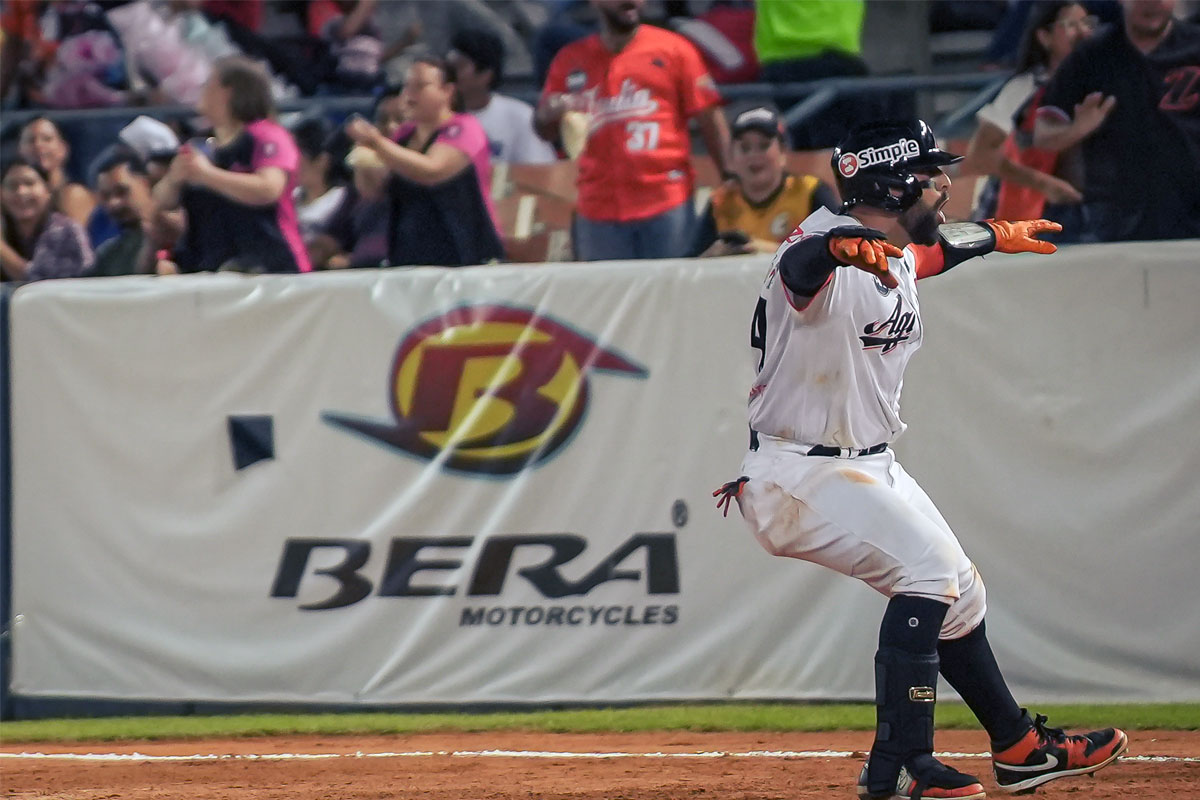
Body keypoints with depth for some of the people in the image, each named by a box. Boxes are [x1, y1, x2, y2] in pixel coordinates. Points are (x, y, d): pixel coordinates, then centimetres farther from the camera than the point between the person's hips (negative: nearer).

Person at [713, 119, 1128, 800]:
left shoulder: (900, 256, 6)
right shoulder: (822, 253, -24)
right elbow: (801, 263, -50)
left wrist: (996, 236, 49)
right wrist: (843, 248, -73)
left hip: (870, 463, 10)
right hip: (806, 476, -10)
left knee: (959, 591, 18)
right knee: (929, 570, -24)